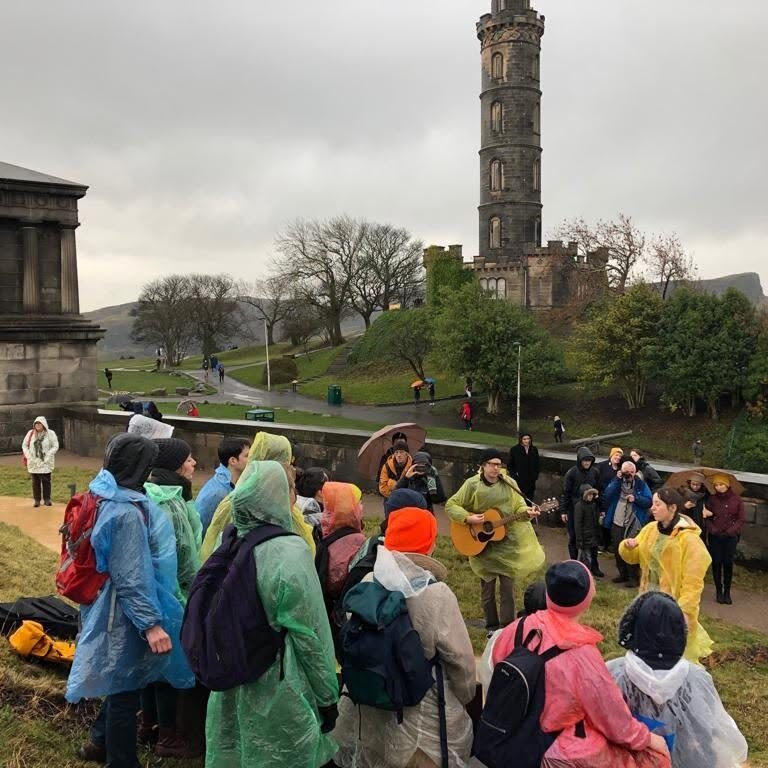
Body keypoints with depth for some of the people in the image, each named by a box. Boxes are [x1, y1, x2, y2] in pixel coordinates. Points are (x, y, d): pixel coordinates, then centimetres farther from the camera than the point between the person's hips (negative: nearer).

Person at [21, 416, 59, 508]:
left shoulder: (50, 433, -5)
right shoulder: (30, 433, 3)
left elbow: (55, 446, -4)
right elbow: (24, 445, 9)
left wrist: (47, 456, -12)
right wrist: (28, 456, -3)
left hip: (45, 463, -2)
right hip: (33, 462, 2)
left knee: (46, 481, -1)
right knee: (35, 482, 5)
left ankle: (47, 499, 9)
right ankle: (37, 500, 13)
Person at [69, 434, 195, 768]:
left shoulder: (107, 496, 3)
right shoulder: (127, 512, -27)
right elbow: (131, 577, -27)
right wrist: (151, 623, -25)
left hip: (109, 607, 10)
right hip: (126, 615, -10)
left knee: (121, 683, 25)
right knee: (126, 689, 7)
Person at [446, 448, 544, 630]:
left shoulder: (509, 483, -1)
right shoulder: (472, 484, -8)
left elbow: (518, 507, -3)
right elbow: (451, 505, -5)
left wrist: (527, 512, -25)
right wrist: (468, 518, -19)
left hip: (507, 540, 1)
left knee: (507, 585, 1)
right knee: (487, 585, 10)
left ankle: (507, 627, 8)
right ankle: (492, 626, 23)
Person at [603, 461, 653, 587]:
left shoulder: (641, 484, -1)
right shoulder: (616, 481, 5)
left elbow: (649, 501, -7)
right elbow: (607, 495, -13)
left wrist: (636, 499, -22)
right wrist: (617, 480, -17)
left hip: (634, 524, -4)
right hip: (617, 523, 4)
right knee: (618, 550, 13)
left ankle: (634, 577, 6)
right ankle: (623, 574, 28)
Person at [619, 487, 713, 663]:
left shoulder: (689, 539, -19)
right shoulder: (650, 529, 1)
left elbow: (693, 582, -19)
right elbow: (634, 557, 11)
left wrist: (685, 610, -23)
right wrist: (628, 547, -12)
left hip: (674, 603, -7)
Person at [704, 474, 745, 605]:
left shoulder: (736, 499, -2)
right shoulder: (712, 499, 1)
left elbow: (742, 519, -1)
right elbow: (707, 518, 4)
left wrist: (730, 531, -10)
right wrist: (712, 529, -11)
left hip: (731, 536, -1)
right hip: (715, 536, 1)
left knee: (728, 563, -4)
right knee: (716, 563, 0)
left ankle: (727, 592, 4)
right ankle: (719, 591, 8)